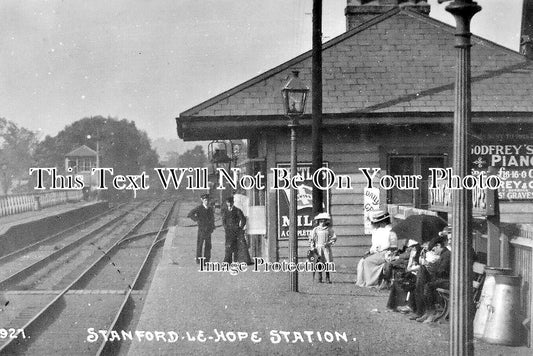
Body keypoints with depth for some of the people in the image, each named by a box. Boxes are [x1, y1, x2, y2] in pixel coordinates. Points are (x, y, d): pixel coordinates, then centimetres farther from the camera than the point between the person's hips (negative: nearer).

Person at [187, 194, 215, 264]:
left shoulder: (210, 209, 9)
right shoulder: (199, 208, -8)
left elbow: (212, 218, 22)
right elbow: (189, 214, -12)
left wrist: (212, 227, 13)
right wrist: (196, 219, -10)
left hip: (208, 230, 5)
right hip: (201, 229, -5)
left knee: (208, 245, 6)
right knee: (200, 244, -1)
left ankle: (207, 260, 13)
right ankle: (198, 260, 5)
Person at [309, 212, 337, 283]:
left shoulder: (329, 229, 5)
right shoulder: (315, 229, 5)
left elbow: (334, 237, 6)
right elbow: (311, 238, 7)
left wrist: (329, 243, -7)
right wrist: (312, 247, -2)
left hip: (326, 248, 0)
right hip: (318, 248, 0)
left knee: (328, 262, -4)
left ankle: (328, 278, 4)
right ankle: (319, 279, 6)